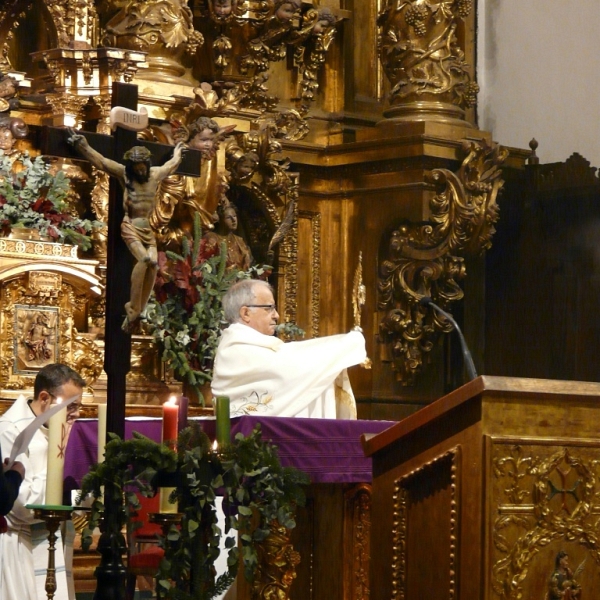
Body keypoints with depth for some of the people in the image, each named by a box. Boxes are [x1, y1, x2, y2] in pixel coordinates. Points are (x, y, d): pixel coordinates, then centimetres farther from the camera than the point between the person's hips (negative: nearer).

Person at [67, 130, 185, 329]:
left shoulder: (156, 174, 12)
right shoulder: (123, 173, 1)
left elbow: (171, 165, 34)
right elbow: (99, 160, 2)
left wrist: (177, 154, 51)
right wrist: (81, 145, -1)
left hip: (147, 227, 5)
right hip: (130, 225, -5)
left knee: (153, 262, -17)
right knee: (144, 259, -26)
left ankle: (137, 308, -13)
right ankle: (133, 309, -20)